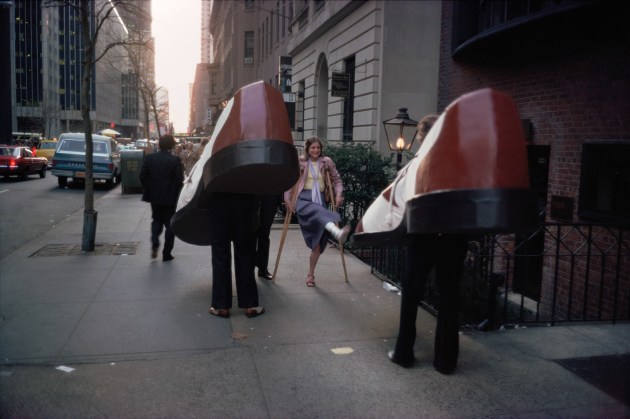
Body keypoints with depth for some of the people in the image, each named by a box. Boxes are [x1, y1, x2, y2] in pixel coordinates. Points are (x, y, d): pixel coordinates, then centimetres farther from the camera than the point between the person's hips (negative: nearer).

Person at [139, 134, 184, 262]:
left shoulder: (149, 158, -3)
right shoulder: (175, 160, -13)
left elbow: (142, 176, -1)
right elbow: (179, 179, -13)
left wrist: (147, 189, 12)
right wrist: (175, 193, 2)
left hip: (154, 196, 3)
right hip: (169, 198, -3)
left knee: (156, 220, 23)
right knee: (169, 224, 8)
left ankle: (154, 243, 1)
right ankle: (166, 254, 9)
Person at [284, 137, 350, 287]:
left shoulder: (327, 162, 7)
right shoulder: (300, 162, 2)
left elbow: (336, 179, 14)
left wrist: (338, 194, -1)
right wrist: (288, 199, -1)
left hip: (319, 199, 3)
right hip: (303, 199, -3)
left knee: (318, 242, -1)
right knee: (319, 213, -40)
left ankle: (310, 275, 13)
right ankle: (337, 232, -69)